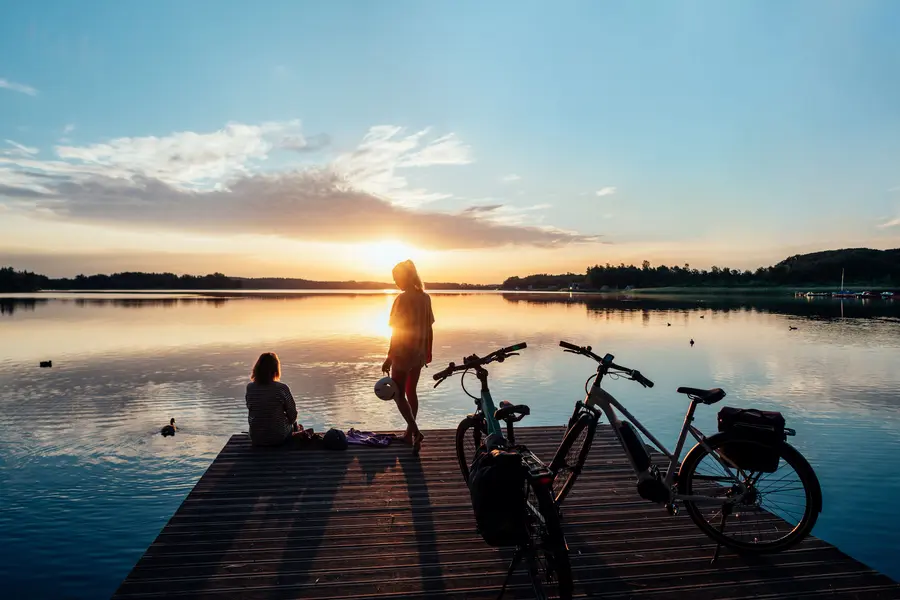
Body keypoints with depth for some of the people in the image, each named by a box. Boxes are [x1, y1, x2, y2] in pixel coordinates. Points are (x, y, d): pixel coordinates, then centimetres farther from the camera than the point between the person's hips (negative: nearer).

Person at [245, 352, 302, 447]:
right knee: (294, 425, 31)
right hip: (279, 437, -4)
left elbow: (251, 413, 4)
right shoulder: (282, 388, -18)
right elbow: (293, 416, -11)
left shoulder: (250, 388, -7)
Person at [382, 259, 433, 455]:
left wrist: (389, 357, -14)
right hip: (419, 352, 7)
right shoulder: (425, 298, 3)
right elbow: (429, 328, 9)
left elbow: (397, 330, -17)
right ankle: (409, 432, 24)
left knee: (398, 394, 3)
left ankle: (416, 432, -9)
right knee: (411, 391, 17)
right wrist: (428, 351, 18)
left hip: (403, 352, -7)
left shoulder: (402, 299, -16)